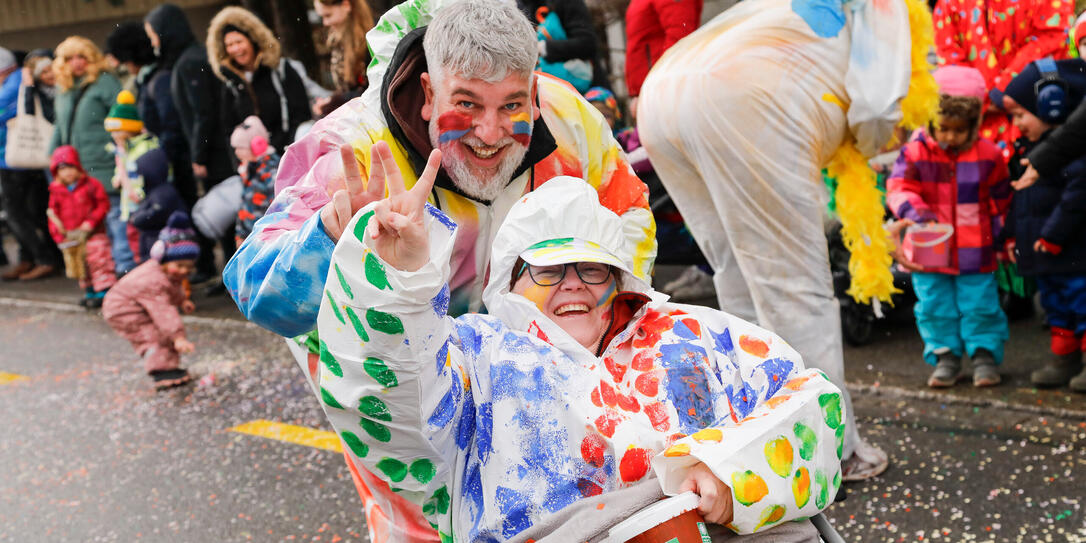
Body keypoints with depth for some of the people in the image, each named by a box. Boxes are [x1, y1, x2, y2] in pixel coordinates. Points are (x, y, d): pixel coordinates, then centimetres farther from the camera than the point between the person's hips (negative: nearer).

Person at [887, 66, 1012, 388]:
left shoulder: (987, 154, -4)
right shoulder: (915, 153, -7)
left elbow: (1001, 198, 7)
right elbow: (898, 189, -12)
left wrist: (1000, 233, 9)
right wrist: (914, 208, -32)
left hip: (975, 251, -1)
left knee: (980, 304, 5)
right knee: (934, 306, 8)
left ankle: (985, 355, 19)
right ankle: (945, 356, 21)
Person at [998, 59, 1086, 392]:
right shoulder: (1034, 146, 14)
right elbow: (1022, 197, 21)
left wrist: (1054, 235, -24)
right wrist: (1013, 234, 14)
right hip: (1042, 252, 10)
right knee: (1056, 305, 17)